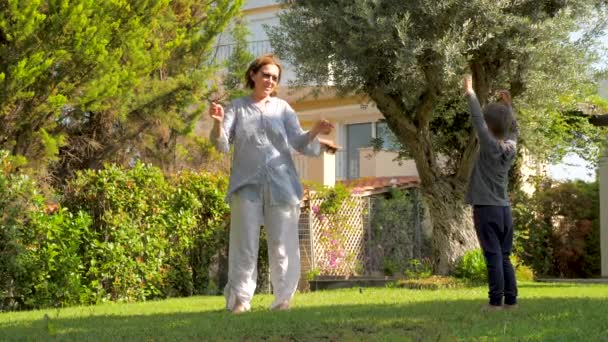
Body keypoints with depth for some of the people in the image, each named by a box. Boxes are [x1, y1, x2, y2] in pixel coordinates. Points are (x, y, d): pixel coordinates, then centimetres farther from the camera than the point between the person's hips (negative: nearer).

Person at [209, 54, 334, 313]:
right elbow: (222, 144, -1)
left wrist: (314, 132, -15)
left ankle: (283, 299, 6)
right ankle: (240, 299, 3)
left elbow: (298, 142, 6)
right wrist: (218, 124, -22)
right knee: (244, 244, 0)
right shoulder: (237, 107, 8)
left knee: (283, 244, 0)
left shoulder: (282, 108, 12)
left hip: (280, 184, 1)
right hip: (247, 185, -1)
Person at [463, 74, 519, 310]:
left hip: (486, 209, -6)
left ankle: (496, 301, -9)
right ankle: (511, 299, 8)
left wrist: (470, 93, -3)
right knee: (504, 257, 10)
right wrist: (507, 106, 28)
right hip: (504, 209, 6)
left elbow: (477, 120, -10)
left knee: (493, 257, -8)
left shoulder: (489, 146, -11)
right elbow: (513, 128, 26)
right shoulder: (511, 147, 6)